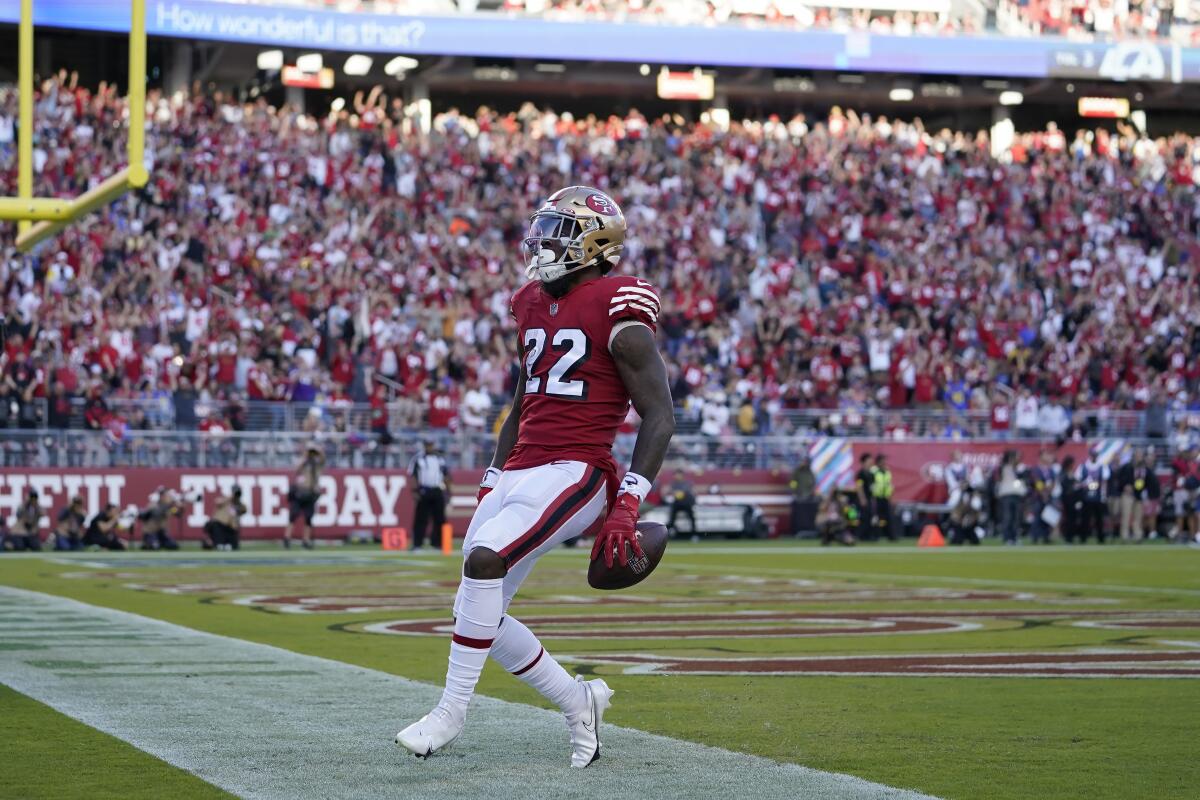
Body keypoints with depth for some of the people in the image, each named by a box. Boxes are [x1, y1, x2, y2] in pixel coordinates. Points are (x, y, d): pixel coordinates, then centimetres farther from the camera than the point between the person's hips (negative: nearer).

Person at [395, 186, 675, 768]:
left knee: (484, 560, -28)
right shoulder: (534, 307, 16)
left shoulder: (618, 315, -8)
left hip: (575, 472, -9)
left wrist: (627, 505, -19)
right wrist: (490, 487, 22)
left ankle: (452, 711, -15)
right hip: (519, 470, 9)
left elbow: (660, 417, -11)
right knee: (478, 614, 3)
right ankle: (579, 703, 21)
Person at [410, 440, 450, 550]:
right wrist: (415, 490, -10)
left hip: (438, 491, 4)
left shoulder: (440, 459, 12)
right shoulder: (418, 459, 1)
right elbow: (413, 475, -1)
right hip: (424, 491, -4)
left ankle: (437, 543, 11)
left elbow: (446, 475, 16)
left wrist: (447, 490, 9)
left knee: (439, 519, 3)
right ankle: (417, 544, -4)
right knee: (421, 518, -5)